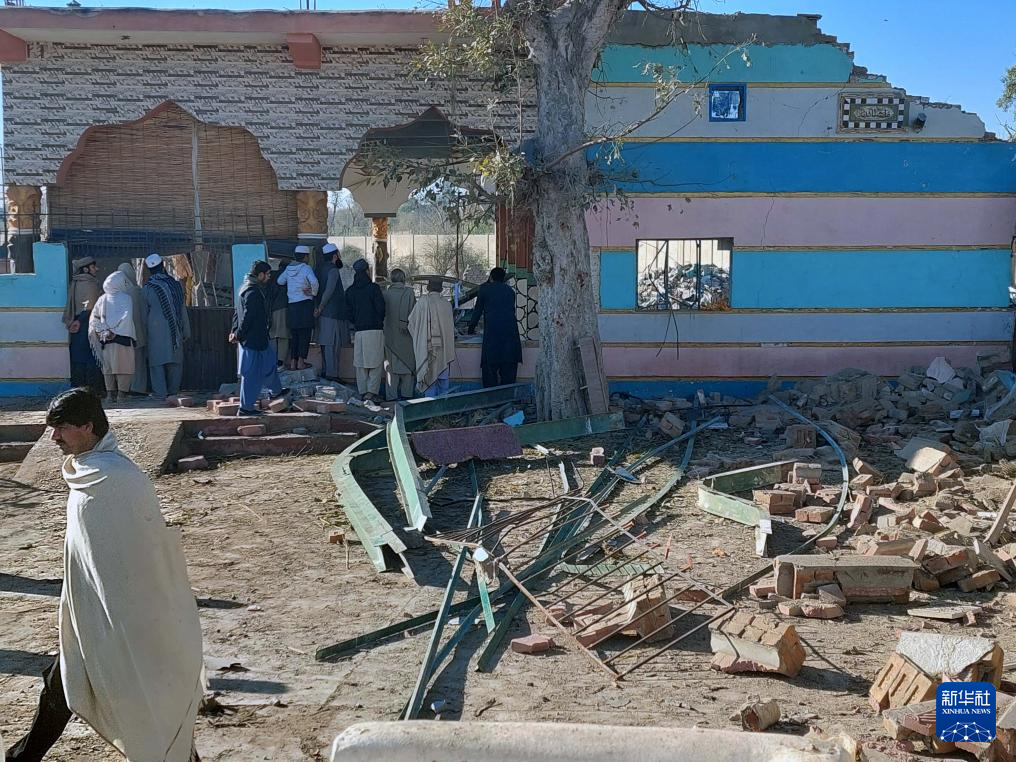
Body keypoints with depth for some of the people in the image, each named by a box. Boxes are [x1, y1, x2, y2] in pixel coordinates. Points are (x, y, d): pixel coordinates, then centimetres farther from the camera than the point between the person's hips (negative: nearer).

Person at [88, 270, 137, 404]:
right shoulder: (126, 298, -6)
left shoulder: (102, 299, 9)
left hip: (105, 339, 4)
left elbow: (94, 319, 7)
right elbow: (126, 317, -17)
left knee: (108, 368, 10)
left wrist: (102, 331, 3)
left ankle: (111, 393, 11)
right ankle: (121, 394, -3)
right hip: (122, 338, -4)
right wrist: (115, 331, -11)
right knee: (124, 367, 1)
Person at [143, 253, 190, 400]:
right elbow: (182, 309, 6)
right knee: (175, 361, 10)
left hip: (155, 329, -2)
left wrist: (144, 334, 11)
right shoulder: (175, 284, 2)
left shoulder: (147, 289, -4)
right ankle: (173, 390, 15)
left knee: (157, 361, 2)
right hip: (174, 329, 2)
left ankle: (160, 392, -1)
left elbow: (144, 313, 3)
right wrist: (186, 331, 12)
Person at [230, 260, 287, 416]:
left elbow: (237, 312, 16)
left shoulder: (246, 287, 12)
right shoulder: (253, 292, -22)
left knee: (270, 359, 26)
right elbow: (247, 316, -24)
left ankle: (276, 390, 42)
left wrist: (235, 331, 14)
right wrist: (238, 334, -17)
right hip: (253, 339, -11)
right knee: (252, 373, -3)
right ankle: (246, 408, 4)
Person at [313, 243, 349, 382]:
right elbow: (328, 291, -20)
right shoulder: (333, 271, -13)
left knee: (326, 344, 13)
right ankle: (331, 373, -6)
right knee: (333, 344, -7)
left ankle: (325, 370, 19)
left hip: (324, 313, 9)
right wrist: (320, 308, -12)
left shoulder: (324, 269, 14)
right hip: (333, 313, -9)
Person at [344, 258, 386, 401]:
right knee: (376, 362, -1)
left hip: (359, 331, 4)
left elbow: (348, 312, 9)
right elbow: (381, 308, -8)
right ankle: (372, 391, -10)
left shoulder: (350, 291, 8)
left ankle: (362, 392, 9)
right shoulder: (374, 288, -7)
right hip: (375, 330, -4)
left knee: (360, 363, 9)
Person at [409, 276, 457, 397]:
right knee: (442, 374, 12)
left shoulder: (423, 301, -7)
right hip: (444, 345, 2)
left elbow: (412, 320, 1)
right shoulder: (447, 303, 0)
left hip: (427, 345, -2)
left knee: (430, 374, 3)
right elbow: (451, 325, 7)